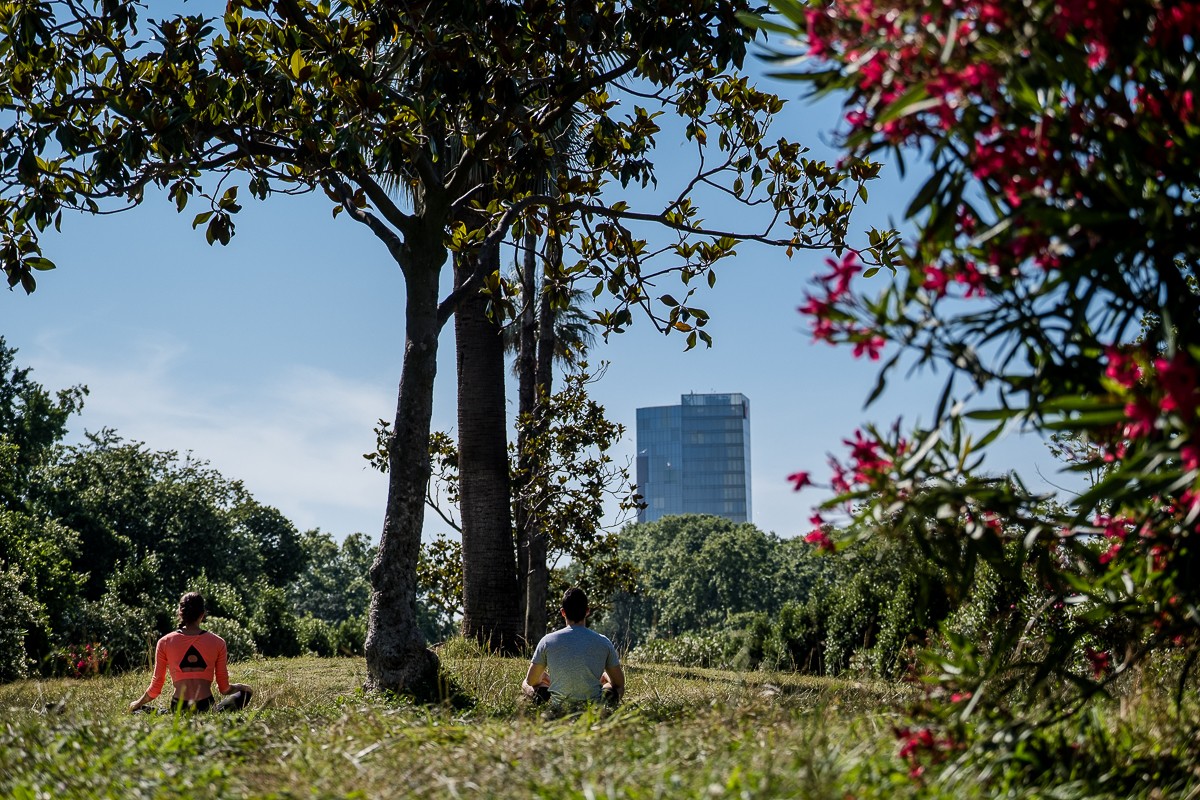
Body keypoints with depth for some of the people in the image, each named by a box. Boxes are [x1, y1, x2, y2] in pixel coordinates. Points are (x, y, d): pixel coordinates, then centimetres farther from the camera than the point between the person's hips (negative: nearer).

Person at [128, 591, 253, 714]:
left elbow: (156, 687, 8)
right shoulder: (217, 642, 4)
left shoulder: (165, 643, 4)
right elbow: (224, 688, 7)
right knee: (245, 692, 18)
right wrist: (240, 687, 30)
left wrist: (138, 703, 27)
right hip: (206, 707, -1)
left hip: (179, 709, 1)